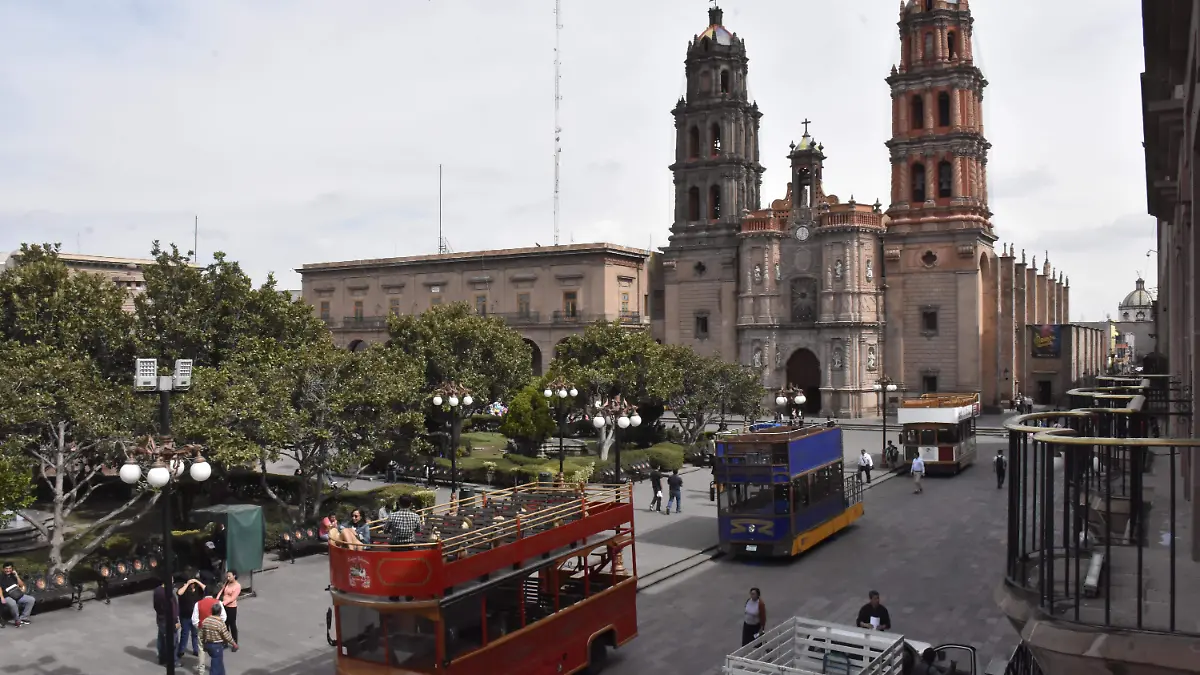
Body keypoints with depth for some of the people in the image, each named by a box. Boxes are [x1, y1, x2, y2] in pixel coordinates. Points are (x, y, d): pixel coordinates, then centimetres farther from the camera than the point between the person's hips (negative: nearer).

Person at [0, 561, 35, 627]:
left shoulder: (13, 576, 16)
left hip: (18, 595, 6)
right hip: (7, 597, -6)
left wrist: (17, 576, -1)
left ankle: (23, 618, -9)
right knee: (13, 604, -39)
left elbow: (21, 585, 10)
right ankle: (17, 620, -19)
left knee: (31, 599, -11)